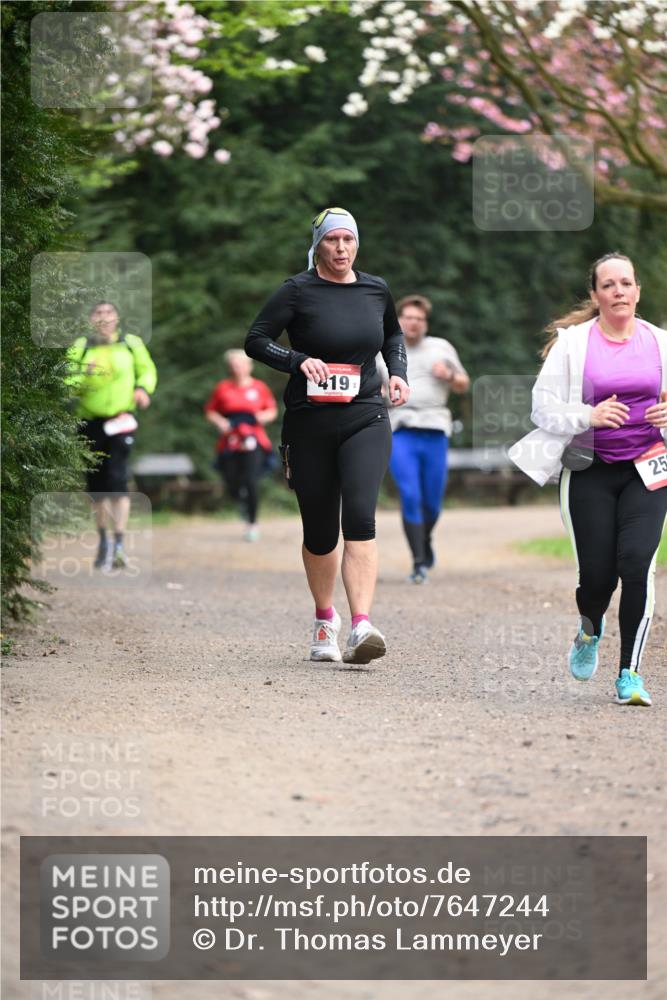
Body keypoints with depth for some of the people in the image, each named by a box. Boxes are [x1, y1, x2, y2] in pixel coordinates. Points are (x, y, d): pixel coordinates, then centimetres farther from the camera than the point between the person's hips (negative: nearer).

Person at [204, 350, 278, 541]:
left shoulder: (259, 387, 5)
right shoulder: (223, 388, 5)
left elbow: (272, 410, 13)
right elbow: (210, 411, 12)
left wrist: (263, 416, -7)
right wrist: (220, 422, -6)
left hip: (253, 441, -1)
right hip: (230, 442, 1)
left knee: (251, 482, -15)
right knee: (232, 486, 1)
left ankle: (252, 523, 1)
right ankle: (242, 502, 39)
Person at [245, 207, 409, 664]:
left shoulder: (376, 290, 8)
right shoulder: (299, 291, -4)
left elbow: (394, 334, 27)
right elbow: (255, 339, -6)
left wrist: (398, 373, 10)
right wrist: (298, 361, -21)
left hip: (365, 420, 1)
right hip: (309, 424, -1)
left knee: (360, 516, -18)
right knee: (319, 530, 7)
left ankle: (361, 626, -28)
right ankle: (325, 619, 31)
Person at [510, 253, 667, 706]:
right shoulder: (572, 341, 0)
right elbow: (543, 405, -2)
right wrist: (588, 417, -19)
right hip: (590, 470, -1)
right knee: (596, 571, -2)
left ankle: (630, 672, -10)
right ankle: (590, 631, 35)